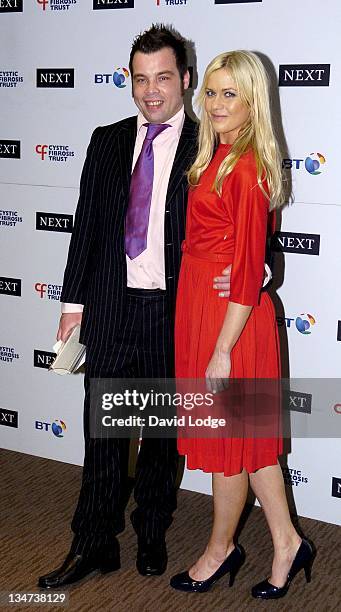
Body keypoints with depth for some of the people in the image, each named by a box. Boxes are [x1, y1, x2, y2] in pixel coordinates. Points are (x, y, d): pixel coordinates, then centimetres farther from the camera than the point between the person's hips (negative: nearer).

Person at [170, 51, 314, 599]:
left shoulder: (245, 168, -17)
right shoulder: (219, 156, 11)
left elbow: (249, 269, -20)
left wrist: (223, 350, -19)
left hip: (229, 314, -9)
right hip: (201, 307, 9)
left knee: (230, 436, 8)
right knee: (248, 433, 16)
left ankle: (220, 550, 28)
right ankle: (286, 543, 29)